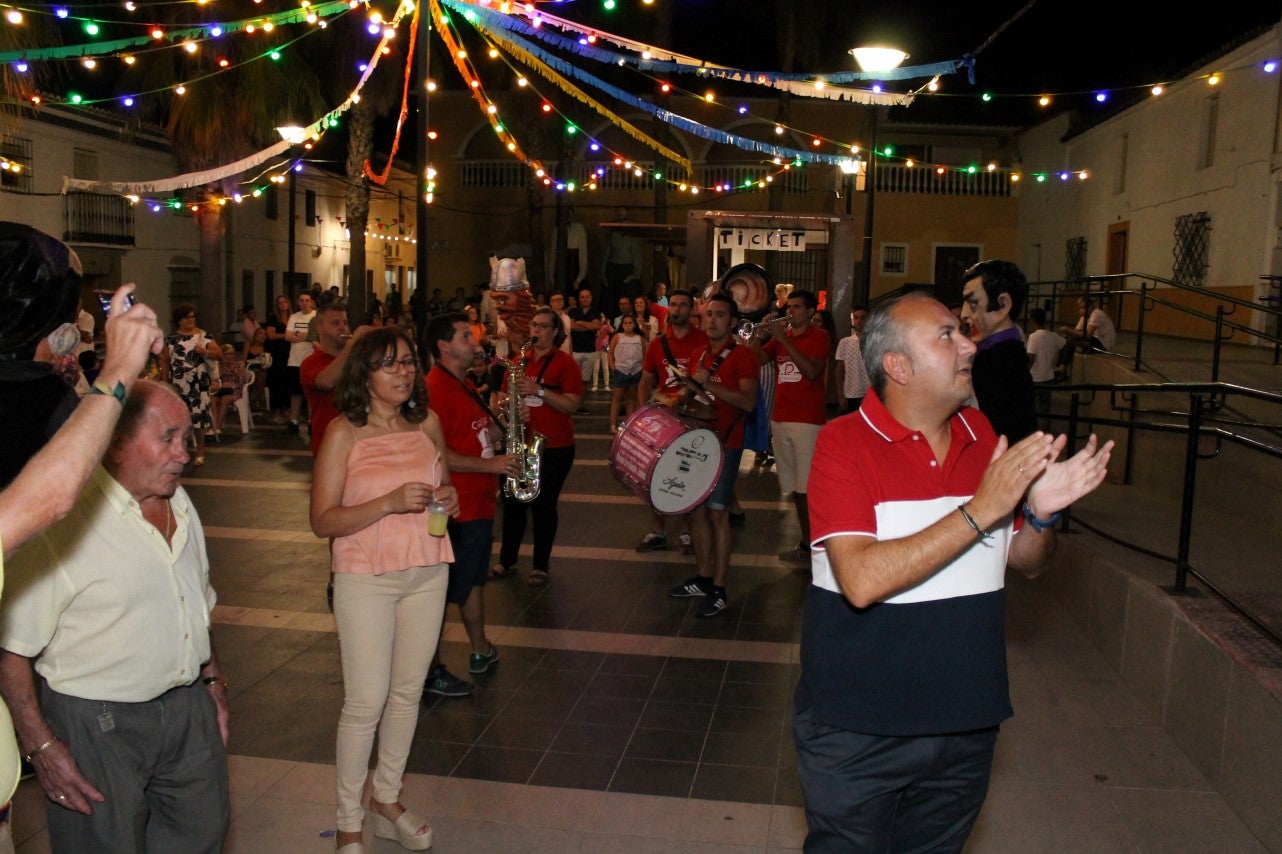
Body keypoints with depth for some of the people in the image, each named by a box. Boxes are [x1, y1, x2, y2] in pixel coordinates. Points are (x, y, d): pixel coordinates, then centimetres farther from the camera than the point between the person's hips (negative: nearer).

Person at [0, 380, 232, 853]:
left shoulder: (180, 504, 5)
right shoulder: (63, 522, -21)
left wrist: (212, 677, 16)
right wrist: (41, 745, -16)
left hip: (189, 707, 7)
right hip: (98, 724, -7)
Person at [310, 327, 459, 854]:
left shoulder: (427, 423, 2)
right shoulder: (343, 433, -11)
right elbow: (322, 521, -13)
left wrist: (448, 498, -5)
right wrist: (390, 503, -25)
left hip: (427, 573, 5)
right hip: (366, 578, -4)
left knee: (407, 692, 14)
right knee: (366, 702, -2)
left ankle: (387, 799, 33)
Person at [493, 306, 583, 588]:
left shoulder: (565, 364, -5)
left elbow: (572, 405, -14)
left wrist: (539, 390, -23)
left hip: (554, 448, -5)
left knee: (543, 505, 3)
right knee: (512, 501, 10)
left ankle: (541, 565, 16)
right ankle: (506, 559, 25)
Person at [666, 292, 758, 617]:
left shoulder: (742, 356, -8)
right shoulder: (698, 355, 14)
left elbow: (749, 402, -21)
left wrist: (710, 384, -27)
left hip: (724, 445, -7)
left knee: (717, 513, -7)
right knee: (695, 510, 10)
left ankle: (718, 590, -2)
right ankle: (703, 578, 23)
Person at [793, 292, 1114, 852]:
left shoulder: (983, 436, 2)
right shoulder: (845, 442, -16)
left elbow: (1026, 562, 10)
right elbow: (861, 581, -28)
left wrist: (1041, 511, -12)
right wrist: (982, 509, -27)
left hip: (967, 722, 6)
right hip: (858, 728, -5)